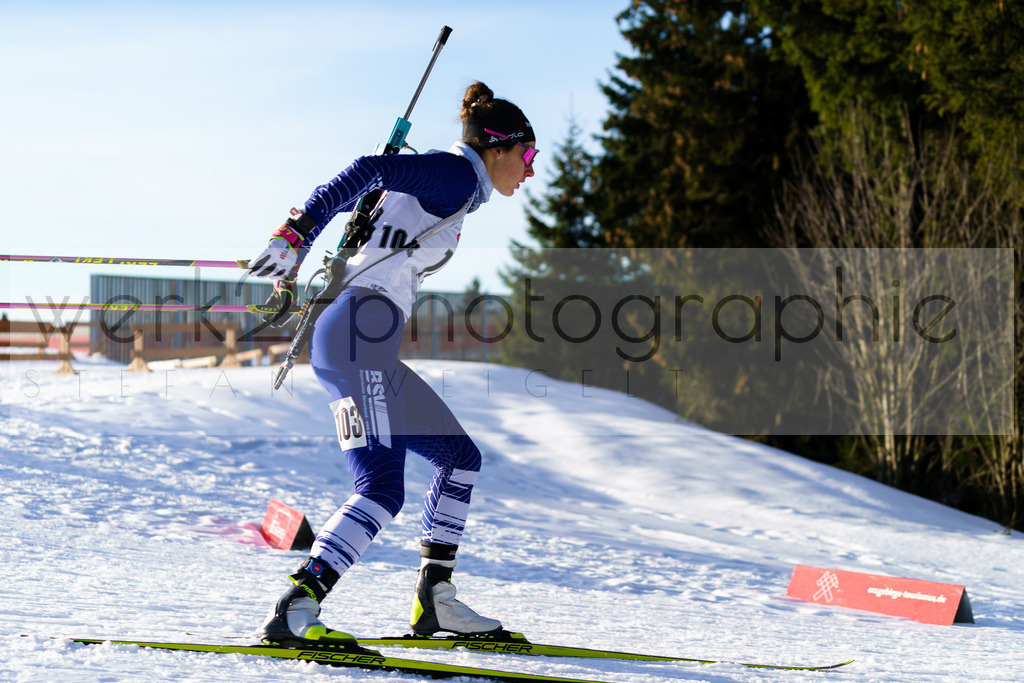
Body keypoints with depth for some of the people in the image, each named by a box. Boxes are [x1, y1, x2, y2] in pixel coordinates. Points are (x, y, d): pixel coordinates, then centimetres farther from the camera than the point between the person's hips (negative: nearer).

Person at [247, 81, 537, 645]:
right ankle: (294, 611, -25)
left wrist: (293, 269, 27)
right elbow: (369, 171, -16)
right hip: (361, 329, -10)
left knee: (459, 457, 17)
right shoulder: (456, 175, -4)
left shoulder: (450, 188, 25)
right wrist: (296, 236, -22)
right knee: (381, 488, -19)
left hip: (368, 348, 11)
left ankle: (434, 598, 18)